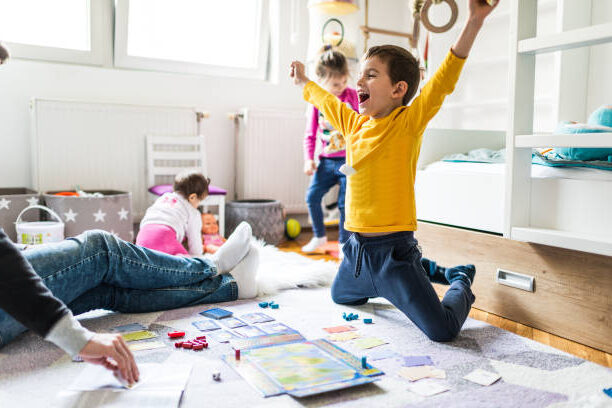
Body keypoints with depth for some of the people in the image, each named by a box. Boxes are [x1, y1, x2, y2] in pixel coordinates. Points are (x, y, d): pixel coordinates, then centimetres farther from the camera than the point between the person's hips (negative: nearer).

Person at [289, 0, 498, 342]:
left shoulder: (408, 122, -10)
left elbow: (443, 81, -23)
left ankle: (460, 283, 25)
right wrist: (304, 82, 42)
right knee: (341, 296, 31)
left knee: (442, 330, -11)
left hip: (394, 249, -7)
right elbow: (327, 101, 26)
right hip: (357, 248, 7)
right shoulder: (354, 124, 7)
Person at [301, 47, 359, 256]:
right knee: (312, 196, -1)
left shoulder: (352, 96, -4)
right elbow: (310, 134, 8)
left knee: (345, 203, -1)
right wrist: (308, 159, -2)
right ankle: (319, 236, 20)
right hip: (326, 161, 3)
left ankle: (344, 242, 17)